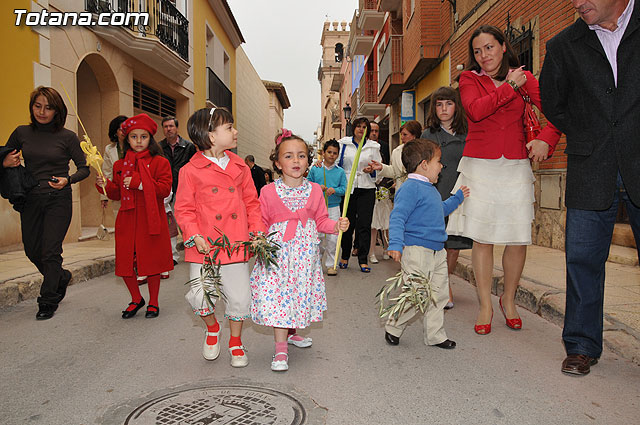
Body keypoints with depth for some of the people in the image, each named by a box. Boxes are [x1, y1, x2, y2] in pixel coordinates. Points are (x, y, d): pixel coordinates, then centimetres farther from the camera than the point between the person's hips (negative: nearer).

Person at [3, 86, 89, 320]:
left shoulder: (67, 137, -4)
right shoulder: (22, 133, 5)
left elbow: (84, 168, -1)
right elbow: (5, 158, 17)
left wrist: (67, 180, -18)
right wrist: (5, 163, -6)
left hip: (58, 199, -4)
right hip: (31, 199, 4)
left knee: (50, 251, -4)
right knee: (32, 250, 10)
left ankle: (48, 301, 12)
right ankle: (61, 277, 38)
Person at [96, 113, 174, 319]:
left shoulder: (159, 162, -1)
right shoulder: (120, 165, 13)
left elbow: (165, 188, -12)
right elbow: (118, 194, 17)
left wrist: (139, 184, -19)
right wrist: (107, 185, -2)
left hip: (151, 219, -4)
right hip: (127, 219, 4)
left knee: (152, 262, 4)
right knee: (125, 262, 5)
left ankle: (153, 302, 22)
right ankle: (136, 299, 28)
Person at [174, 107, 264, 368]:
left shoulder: (240, 167, 8)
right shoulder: (191, 171, -3)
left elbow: (252, 203, 12)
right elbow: (184, 209, -1)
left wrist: (258, 231, 1)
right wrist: (194, 236, -14)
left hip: (236, 244, 3)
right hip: (204, 247, -2)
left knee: (239, 297, 7)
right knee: (199, 296, -8)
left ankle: (235, 341, 32)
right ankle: (212, 327, 27)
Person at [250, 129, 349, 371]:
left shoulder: (314, 190, 3)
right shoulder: (269, 192, -4)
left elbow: (321, 220, 9)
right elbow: (261, 222, 3)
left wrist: (336, 225, -9)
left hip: (305, 252, 3)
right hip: (277, 250, -2)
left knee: (300, 293, 11)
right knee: (276, 297, -6)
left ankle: (291, 332, 38)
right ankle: (281, 351, 4)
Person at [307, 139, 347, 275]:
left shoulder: (340, 171, 5)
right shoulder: (315, 169, 4)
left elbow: (344, 189, 0)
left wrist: (334, 190, -19)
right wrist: (317, 187, -12)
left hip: (334, 208, 0)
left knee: (332, 238, 1)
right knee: (317, 236, 4)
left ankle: (331, 264, 12)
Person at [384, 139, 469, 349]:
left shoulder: (431, 189, 16)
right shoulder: (411, 188, -14)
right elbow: (397, 217, -22)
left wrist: (457, 198, 43)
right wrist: (395, 243, -33)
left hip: (437, 251, 10)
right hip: (416, 250, -10)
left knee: (439, 294, 12)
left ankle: (435, 335, 26)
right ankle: (393, 327, 18)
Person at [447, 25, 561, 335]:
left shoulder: (523, 77, 10)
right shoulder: (469, 79, 6)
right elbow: (476, 110, -14)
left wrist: (546, 139, -12)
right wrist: (509, 87, -7)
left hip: (515, 167, 2)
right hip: (480, 166, -1)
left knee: (518, 238, 1)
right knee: (482, 237, -2)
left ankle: (509, 301, 23)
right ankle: (485, 305, 11)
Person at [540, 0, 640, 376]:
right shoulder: (563, 46, 7)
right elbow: (552, 104, 17)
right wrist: (589, 140, 11)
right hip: (591, 172, 1)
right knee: (583, 258, 3)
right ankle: (583, 346, 17)